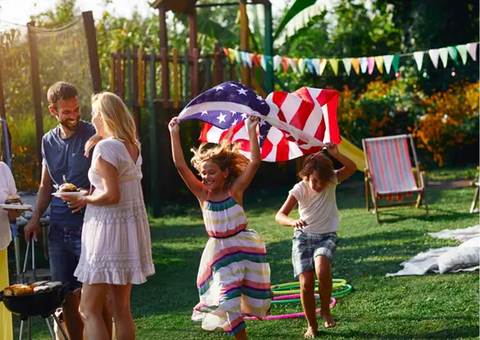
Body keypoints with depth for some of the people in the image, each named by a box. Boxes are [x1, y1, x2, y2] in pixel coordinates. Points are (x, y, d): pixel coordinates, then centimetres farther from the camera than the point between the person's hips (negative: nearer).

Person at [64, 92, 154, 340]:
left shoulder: (105, 148, -16)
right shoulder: (132, 147, 9)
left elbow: (112, 195, -22)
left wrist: (84, 200, -8)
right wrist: (90, 194, 15)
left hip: (108, 229, -9)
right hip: (131, 226, 9)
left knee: (89, 310, -3)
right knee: (121, 308, 14)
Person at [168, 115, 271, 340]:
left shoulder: (235, 190, -8)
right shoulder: (203, 194, -4)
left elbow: (255, 162, -17)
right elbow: (180, 165, -11)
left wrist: (252, 131, -21)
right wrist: (174, 135, -14)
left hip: (245, 246, -1)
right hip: (220, 252, 1)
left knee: (255, 301, 8)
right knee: (228, 301, -5)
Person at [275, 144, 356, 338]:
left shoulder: (332, 181, -10)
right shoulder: (300, 189, -15)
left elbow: (352, 168, -25)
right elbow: (280, 215, -23)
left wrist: (336, 155, -42)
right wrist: (293, 222, -45)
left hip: (327, 236, 0)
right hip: (303, 236, 0)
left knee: (322, 267, -32)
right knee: (306, 283, -12)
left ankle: (325, 310, -10)